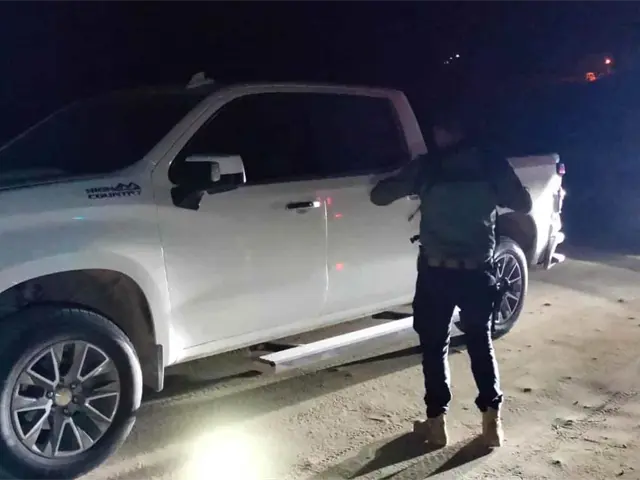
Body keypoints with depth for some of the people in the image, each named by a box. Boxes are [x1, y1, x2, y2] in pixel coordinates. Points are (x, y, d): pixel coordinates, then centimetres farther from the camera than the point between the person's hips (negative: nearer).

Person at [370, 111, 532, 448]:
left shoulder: (426, 166, -3)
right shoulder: (492, 163, 1)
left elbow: (379, 196, 2)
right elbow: (523, 203, 8)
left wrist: (408, 182, 21)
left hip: (437, 271, -2)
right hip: (478, 270, 2)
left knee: (434, 346, 12)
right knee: (481, 342, 17)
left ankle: (437, 422, 16)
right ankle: (492, 421, 17)